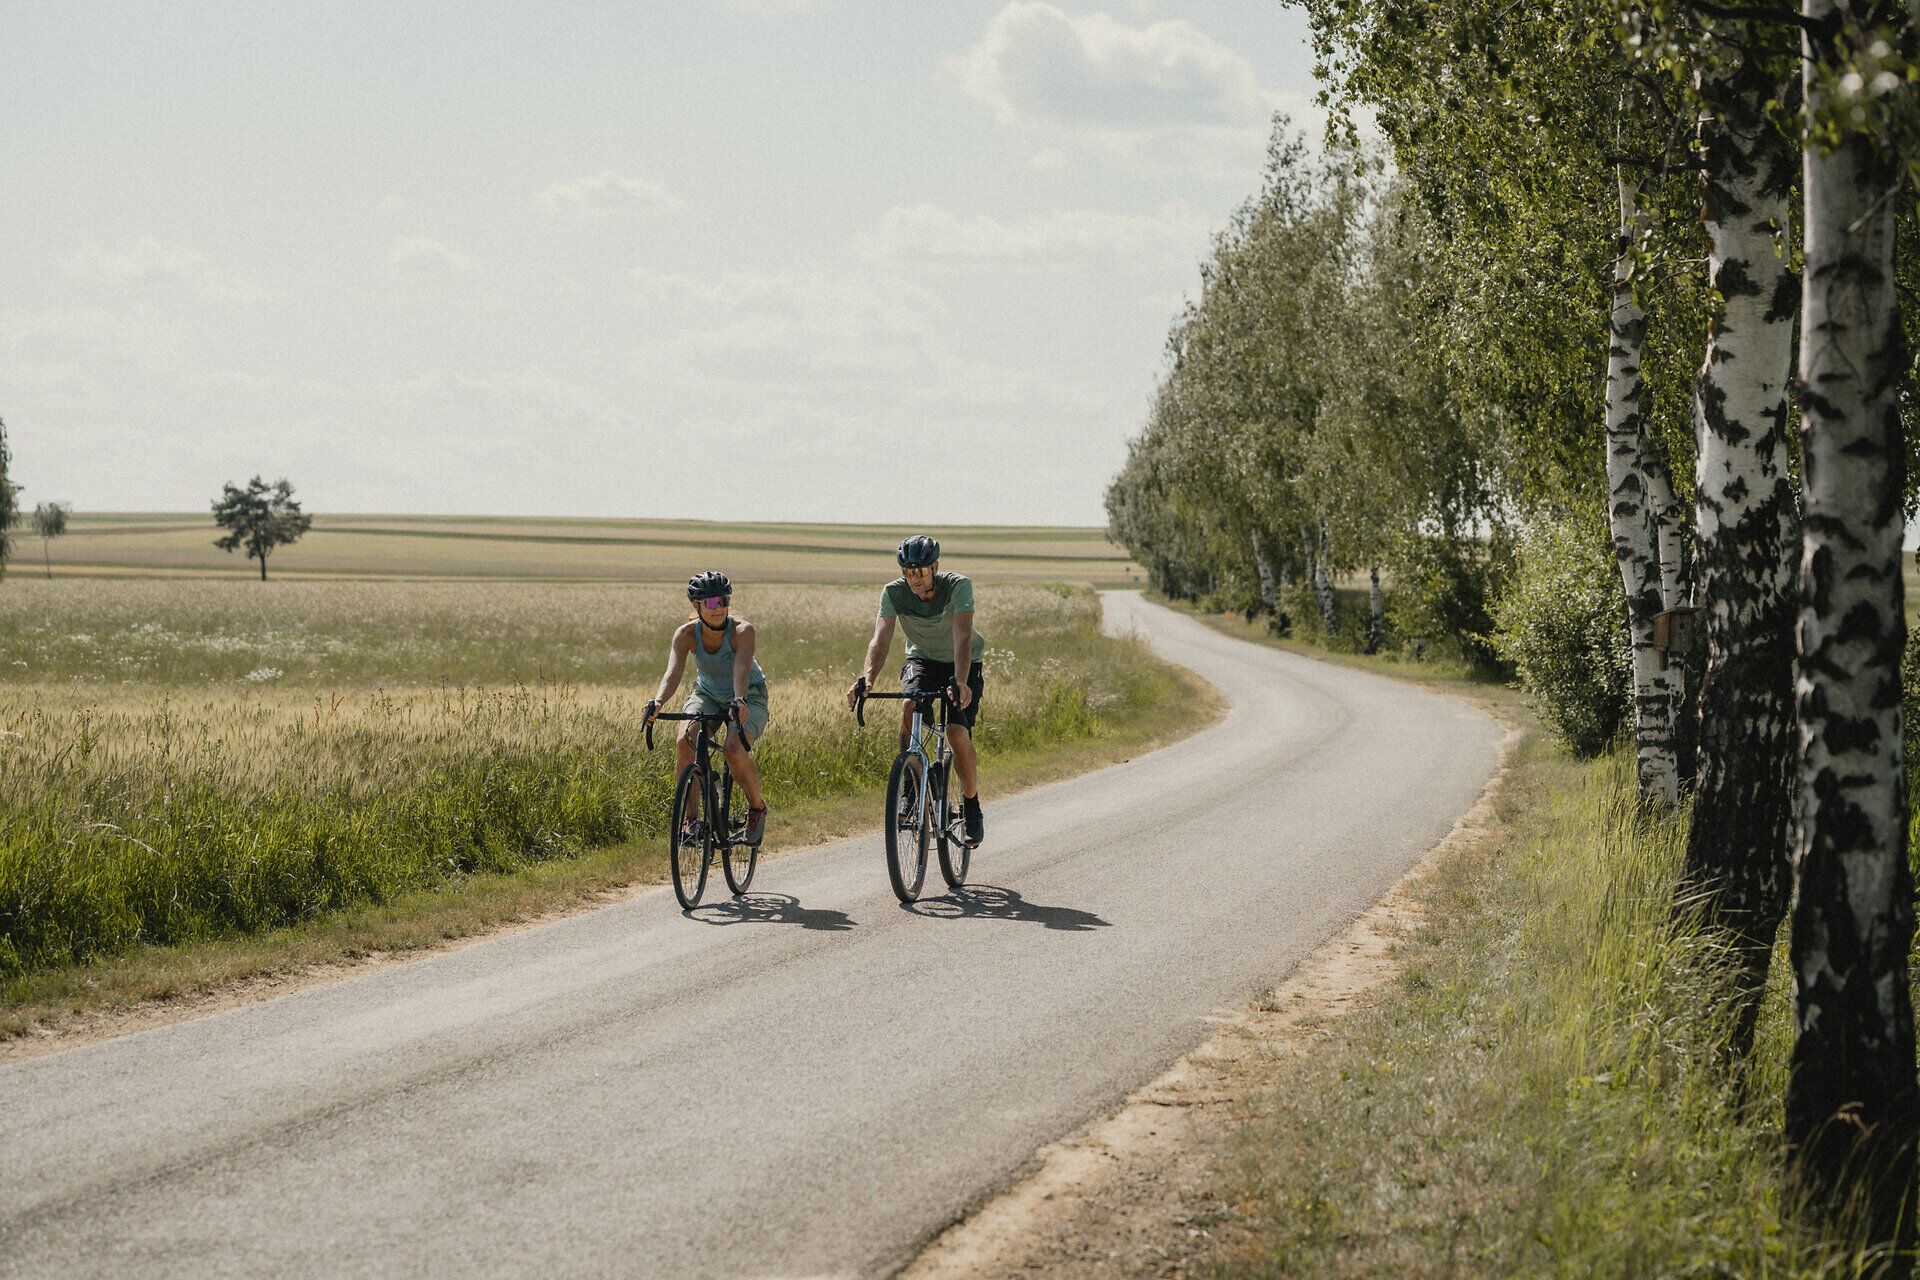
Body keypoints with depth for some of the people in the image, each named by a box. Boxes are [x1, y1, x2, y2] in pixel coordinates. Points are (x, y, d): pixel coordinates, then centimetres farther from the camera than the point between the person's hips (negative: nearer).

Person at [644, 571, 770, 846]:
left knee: (735, 751, -29)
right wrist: (658, 702, -53)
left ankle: (757, 807, 0)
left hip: (748, 697, -3)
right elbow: (673, 671, -33)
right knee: (684, 743, -27)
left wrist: (740, 701, -62)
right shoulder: (686, 634, -19)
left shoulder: (742, 630, -26)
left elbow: (741, 668, -42)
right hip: (707, 694, 3)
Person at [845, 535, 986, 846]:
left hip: (962, 664, -2)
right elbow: (881, 638, -32)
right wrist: (867, 677, -51)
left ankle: (971, 807, 4)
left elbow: (962, 636, -41)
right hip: (922, 659, 2)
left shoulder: (958, 586, -29)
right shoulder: (893, 593, -21)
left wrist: (960, 682, -57)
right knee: (909, 705, -31)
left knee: (958, 735, -20)